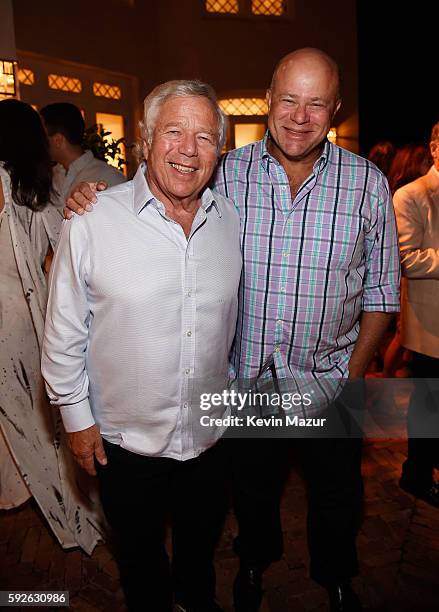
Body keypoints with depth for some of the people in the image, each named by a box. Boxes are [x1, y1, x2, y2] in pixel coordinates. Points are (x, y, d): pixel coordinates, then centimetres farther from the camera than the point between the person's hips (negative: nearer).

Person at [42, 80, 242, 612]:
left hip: (209, 436, 4)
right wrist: (76, 417, -5)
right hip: (123, 442, -3)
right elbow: (64, 334, -9)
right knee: (139, 554, 25)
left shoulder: (230, 220, -5)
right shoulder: (91, 222, -18)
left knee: (201, 542, 30)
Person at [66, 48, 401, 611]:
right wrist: (95, 202, -14)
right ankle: (255, 558, 58)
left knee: (336, 496, 22)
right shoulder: (228, 173, -8)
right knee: (251, 486, 24)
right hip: (246, 375, 0)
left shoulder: (367, 184, -8)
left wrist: (356, 372, -7)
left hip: (330, 378, 1)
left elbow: (381, 291, -2)